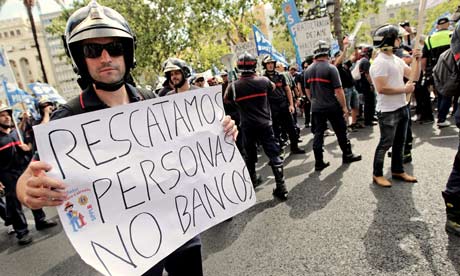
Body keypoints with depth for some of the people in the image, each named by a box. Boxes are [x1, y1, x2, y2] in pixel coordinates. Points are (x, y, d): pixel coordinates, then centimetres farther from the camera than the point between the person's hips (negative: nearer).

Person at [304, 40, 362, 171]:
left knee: (318, 134, 7)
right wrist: (344, 106, -6)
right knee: (341, 132, 12)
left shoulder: (308, 70, 5)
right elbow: (338, 90, -14)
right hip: (332, 107, -4)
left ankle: (319, 163, 9)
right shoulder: (331, 68, -12)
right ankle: (347, 155, 28)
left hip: (316, 108, 5)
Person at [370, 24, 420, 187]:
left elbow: (414, 76, 14)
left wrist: (417, 60, 0)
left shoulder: (397, 60, 11)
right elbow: (381, 89, -26)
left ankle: (397, 171, 31)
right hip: (388, 112, -9)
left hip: (402, 107, 9)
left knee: (399, 142, 17)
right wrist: (404, 89, -16)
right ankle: (377, 174, 14)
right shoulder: (380, 63, -18)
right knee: (385, 144, 0)